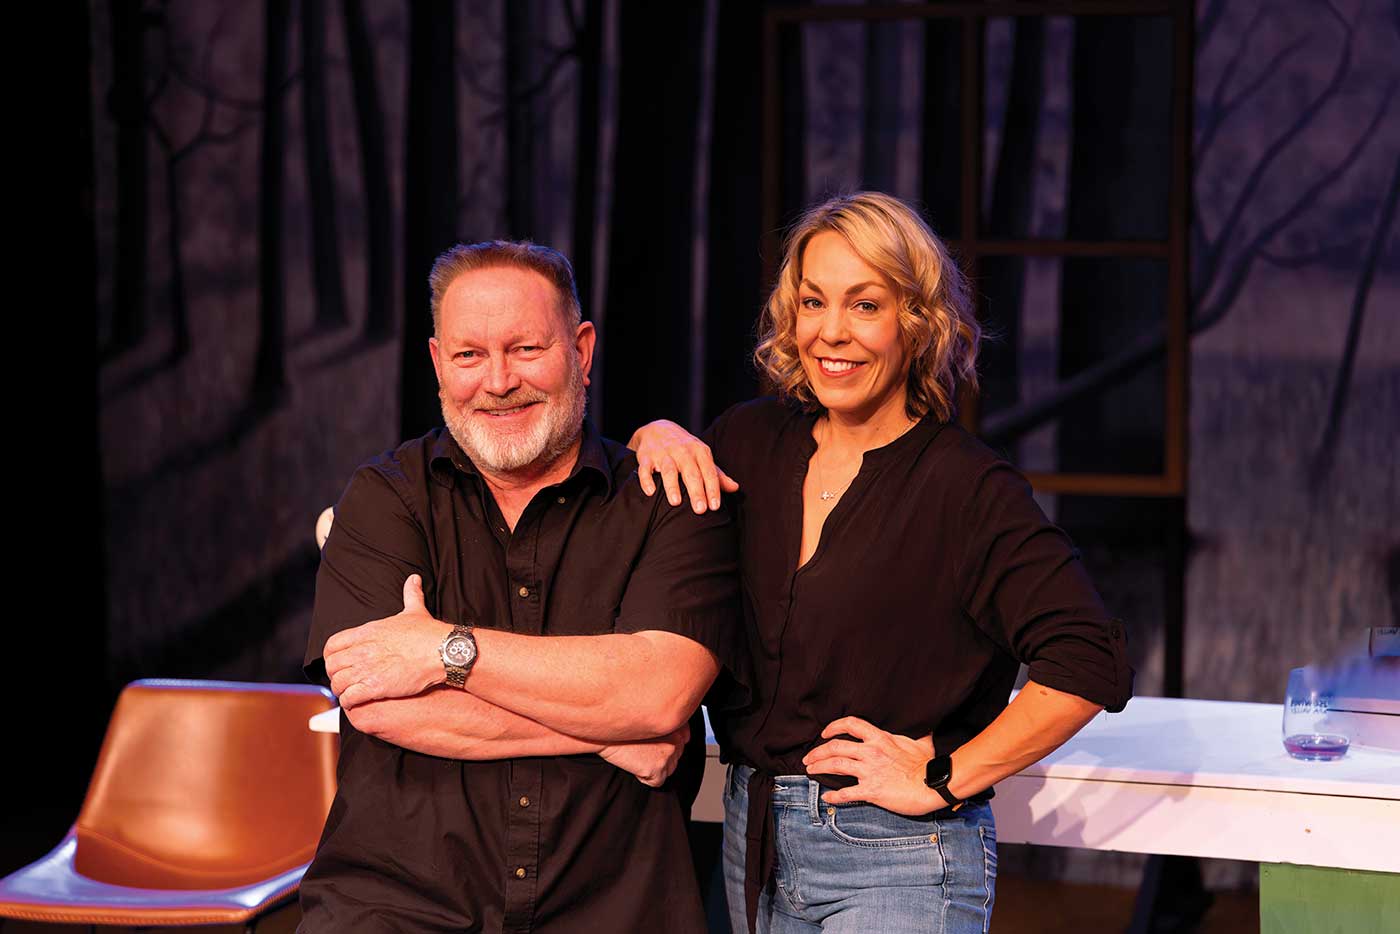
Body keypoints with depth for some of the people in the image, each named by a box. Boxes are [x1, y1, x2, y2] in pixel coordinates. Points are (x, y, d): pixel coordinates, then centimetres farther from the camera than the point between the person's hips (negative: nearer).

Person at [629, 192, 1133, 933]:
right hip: (754, 840, 5)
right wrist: (655, 437, -4)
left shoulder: (967, 487, -13)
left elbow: (1093, 664, -18)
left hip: (899, 864, -5)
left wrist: (943, 779, -14)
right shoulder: (751, 443, 3)